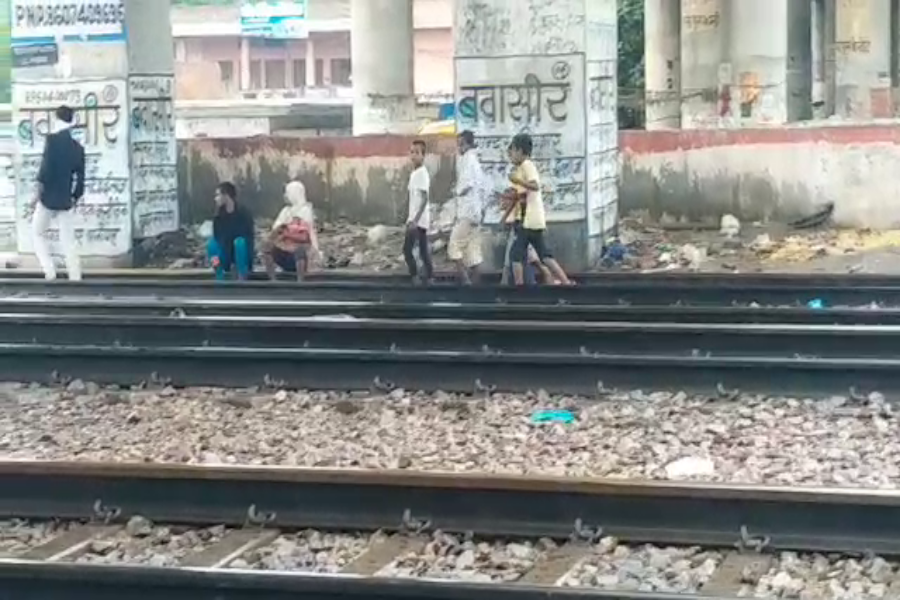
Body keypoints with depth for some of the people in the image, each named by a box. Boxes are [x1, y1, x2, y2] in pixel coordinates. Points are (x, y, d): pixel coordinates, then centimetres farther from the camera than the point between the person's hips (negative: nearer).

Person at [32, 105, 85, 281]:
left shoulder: (52, 139, -9)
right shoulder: (78, 147, 6)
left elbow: (46, 166, -16)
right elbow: (80, 177, 8)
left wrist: (39, 190, -8)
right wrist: (75, 197, 19)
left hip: (48, 197, -4)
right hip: (65, 200, 4)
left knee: (38, 234, 12)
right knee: (68, 241, 6)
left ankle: (49, 271, -1)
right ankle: (75, 277, 0)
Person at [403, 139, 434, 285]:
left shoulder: (422, 173, -15)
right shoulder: (414, 173, 15)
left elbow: (424, 198, -20)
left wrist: (415, 220, -25)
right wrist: (411, 218, 21)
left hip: (419, 220, -10)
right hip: (415, 219, 10)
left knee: (407, 249, -10)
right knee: (423, 251, 8)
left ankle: (416, 279, -7)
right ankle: (428, 279, 8)